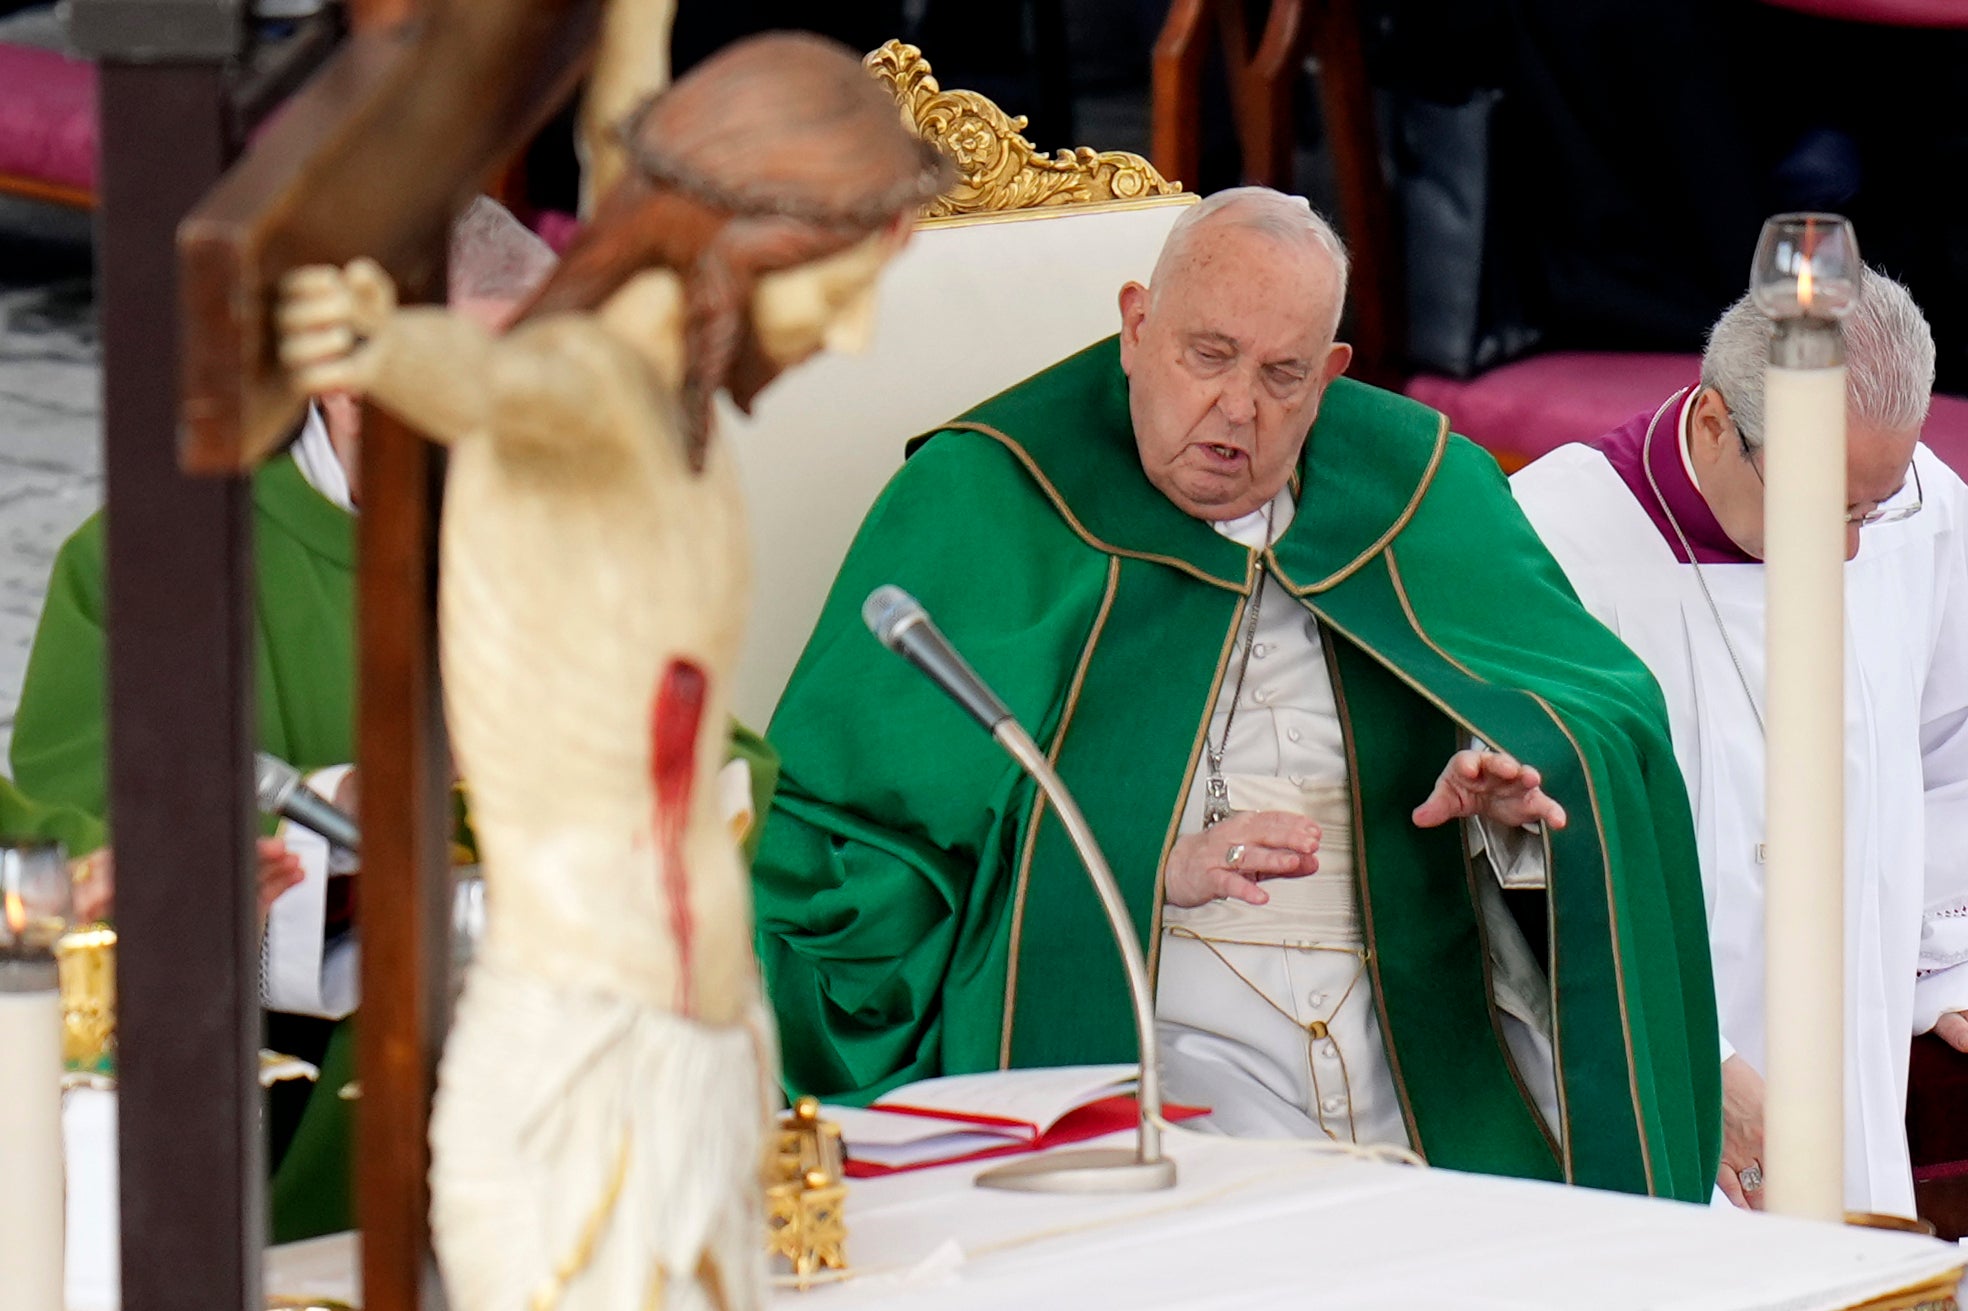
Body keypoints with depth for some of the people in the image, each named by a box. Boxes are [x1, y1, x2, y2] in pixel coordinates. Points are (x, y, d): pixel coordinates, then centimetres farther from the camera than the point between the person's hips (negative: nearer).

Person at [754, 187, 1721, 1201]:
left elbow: (1607, 705, 16)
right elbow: (842, 804, 2)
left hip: (1412, 1033, 3)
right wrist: (1150, 865, -8)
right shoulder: (983, 502, 7)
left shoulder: (1413, 490, 18)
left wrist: (1511, 784, -9)